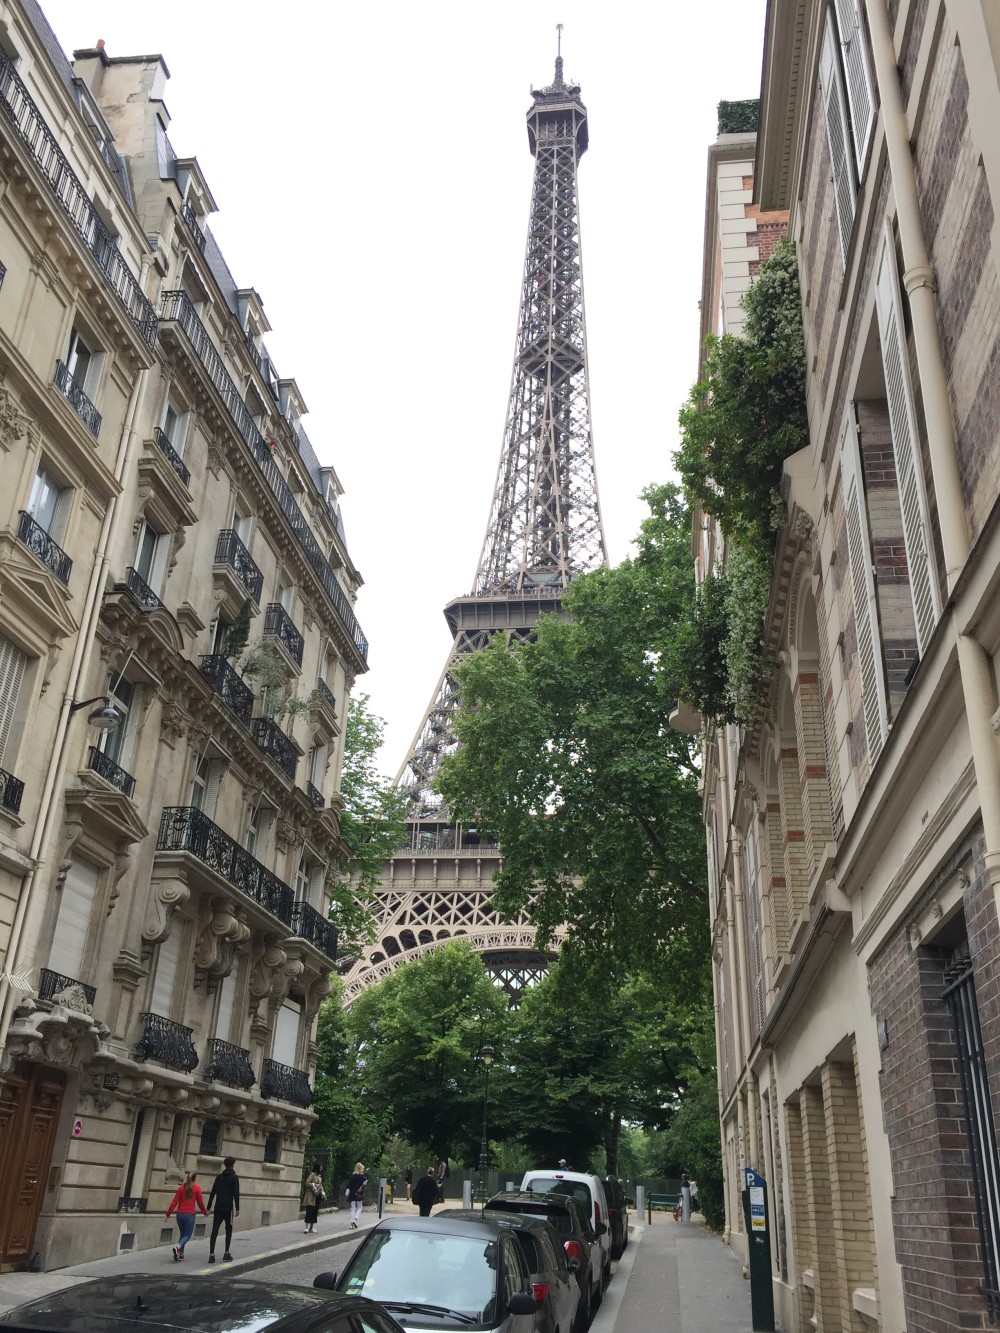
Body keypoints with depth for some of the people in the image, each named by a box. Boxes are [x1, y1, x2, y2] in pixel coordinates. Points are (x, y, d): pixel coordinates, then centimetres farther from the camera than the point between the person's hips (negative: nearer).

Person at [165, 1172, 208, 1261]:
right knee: (187, 1235, 4)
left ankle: (181, 1254, 11)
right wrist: (205, 1212, 17)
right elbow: (200, 1202, 1)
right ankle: (178, 1247, -22)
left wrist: (168, 1213, 7)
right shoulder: (197, 1188, -2)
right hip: (190, 1215, -4)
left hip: (180, 1214, 4)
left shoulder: (181, 1188, 5)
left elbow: (174, 1202, 1)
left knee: (182, 1234, 19)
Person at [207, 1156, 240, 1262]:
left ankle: (211, 1255, -7)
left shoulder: (219, 1177, 11)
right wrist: (237, 1208, -7)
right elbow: (236, 1194, -10)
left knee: (214, 1231, 2)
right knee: (228, 1231, 9)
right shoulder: (234, 1178, -3)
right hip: (228, 1208, -3)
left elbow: (213, 1193, 10)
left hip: (218, 1208, 3)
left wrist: (209, 1207, 12)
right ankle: (226, 1254, 6)